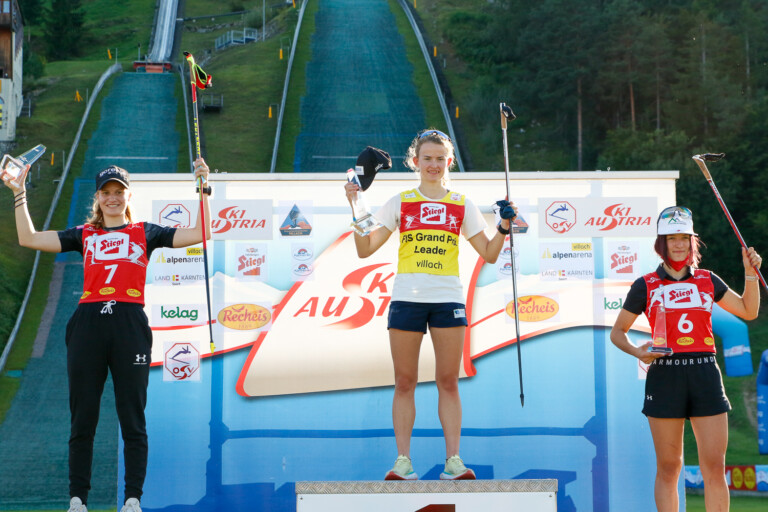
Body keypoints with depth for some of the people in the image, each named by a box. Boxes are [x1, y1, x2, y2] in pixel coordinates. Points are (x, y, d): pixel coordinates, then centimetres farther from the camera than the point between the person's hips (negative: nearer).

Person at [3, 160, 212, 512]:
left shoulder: (145, 233, 16)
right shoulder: (84, 235, 18)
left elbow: (199, 234, 9)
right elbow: (29, 239, 14)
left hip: (130, 324, -1)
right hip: (88, 324, 1)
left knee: (132, 418, -2)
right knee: (82, 417, 1)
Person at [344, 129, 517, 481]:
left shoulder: (462, 205, 10)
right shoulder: (400, 204, 8)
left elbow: (489, 254, 9)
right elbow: (365, 249, 3)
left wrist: (504, 226, -6)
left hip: (448, 299, 0)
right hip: (407, 297, 0)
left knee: (448, 381, -1)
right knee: (405, 382, -1)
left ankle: (453, 459, 0)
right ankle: (403, 460, 0)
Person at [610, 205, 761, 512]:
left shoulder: (707, 280, 13)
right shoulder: (645, 286, 6)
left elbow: (748, 311, 21)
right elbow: (617, 332, 12)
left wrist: (750, 273, 8)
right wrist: (636, 351, -8)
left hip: (705, 374, 2)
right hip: (664, 375, -2)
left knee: (715, 468, -4)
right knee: (668, 467, -1)